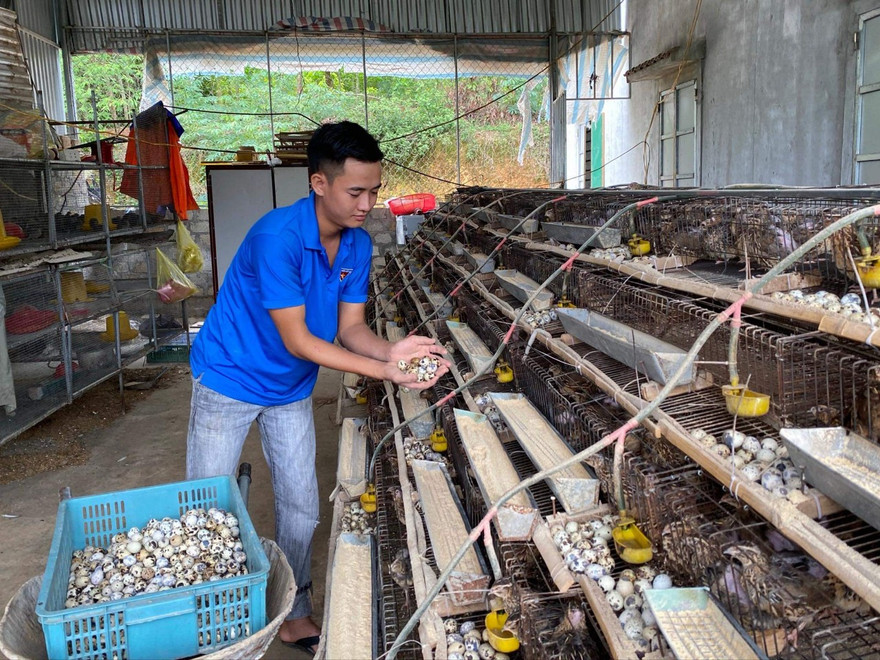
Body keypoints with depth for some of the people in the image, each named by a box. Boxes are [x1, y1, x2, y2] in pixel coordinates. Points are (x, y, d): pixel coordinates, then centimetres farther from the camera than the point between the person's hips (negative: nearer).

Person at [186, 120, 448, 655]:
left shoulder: (359, 244, -8)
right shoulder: (277, 237, -30)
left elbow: (350, 328, -7)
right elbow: (296, 340, -30)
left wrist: (393, 351, -29)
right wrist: (383, 371, -35)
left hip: (292, 389, 6)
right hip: (230, 380, -6)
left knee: (302, 506, 11)